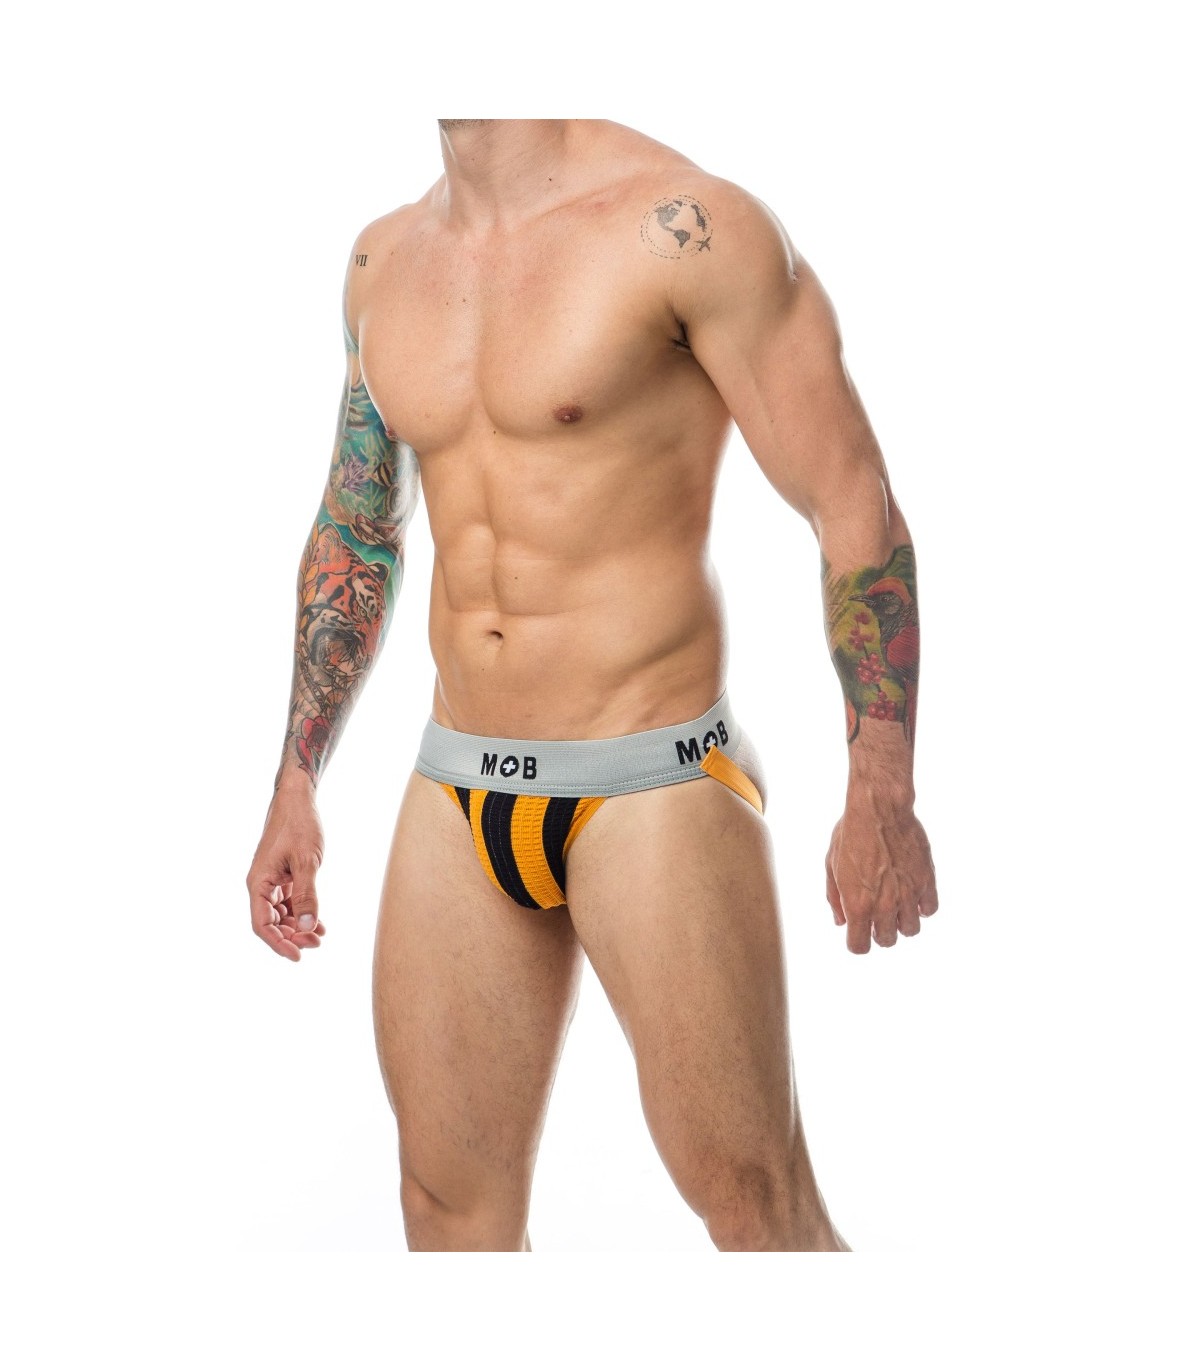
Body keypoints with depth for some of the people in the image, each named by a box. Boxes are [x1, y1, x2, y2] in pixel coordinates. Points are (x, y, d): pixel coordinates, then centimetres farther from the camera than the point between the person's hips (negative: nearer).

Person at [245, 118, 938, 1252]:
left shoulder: (682, 224, -11)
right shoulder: (385, 258, 10)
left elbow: (855, 508, -9)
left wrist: (880, 795, -12)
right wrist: (295, 789, 17)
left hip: (653, 787, -6)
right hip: (457, 792, 6)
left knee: (757, 1208, 0)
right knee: (451, 1203, 12)